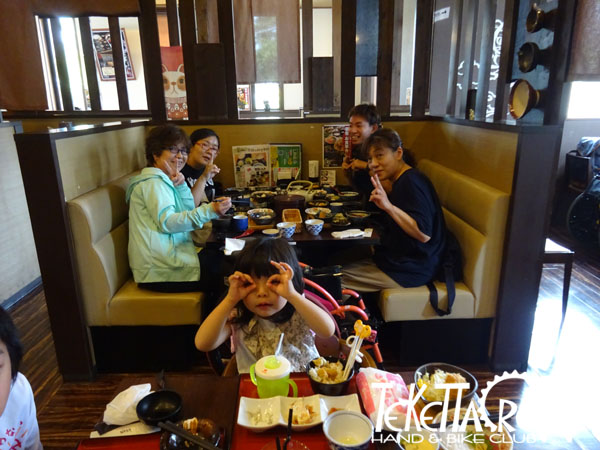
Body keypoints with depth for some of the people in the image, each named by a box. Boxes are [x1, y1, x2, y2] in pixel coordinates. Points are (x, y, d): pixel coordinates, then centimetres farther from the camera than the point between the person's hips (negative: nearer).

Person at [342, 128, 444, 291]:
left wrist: (389, 206, -38)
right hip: (397, 260, 10)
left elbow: (424, 234, -29)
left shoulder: (411, 182, -21)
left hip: (410, 271, -10)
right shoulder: (402, 180, 8)